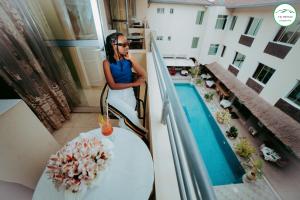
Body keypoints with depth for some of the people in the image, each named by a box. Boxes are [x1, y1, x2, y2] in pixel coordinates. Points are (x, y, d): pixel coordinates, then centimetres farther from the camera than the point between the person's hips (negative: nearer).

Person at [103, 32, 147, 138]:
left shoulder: (128, 58, -3)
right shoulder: (107, 63, -10)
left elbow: (143, 76, -8)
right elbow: (113, 85, -14)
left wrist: (131, 59, -17)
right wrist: (133, 84, -15)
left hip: (128, 92, 2)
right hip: (115, 95, -2)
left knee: (125, 120, -16)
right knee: (132, 116, -20)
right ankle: (144, 134, 9)